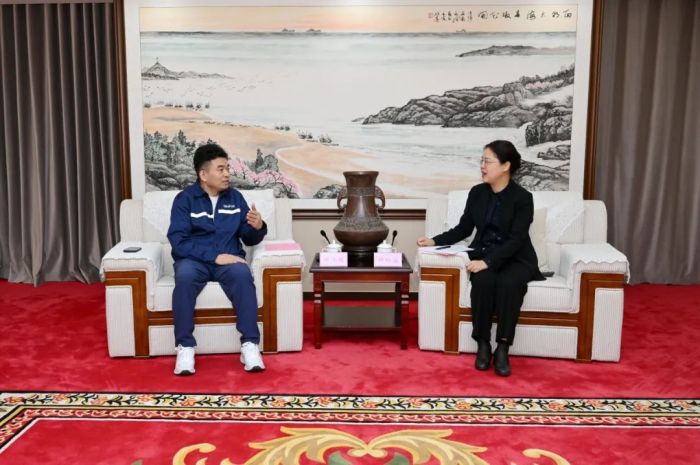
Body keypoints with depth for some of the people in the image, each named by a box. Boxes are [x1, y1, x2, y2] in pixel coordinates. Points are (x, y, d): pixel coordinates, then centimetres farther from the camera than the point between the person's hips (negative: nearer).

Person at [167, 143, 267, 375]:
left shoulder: (235, 197, 10)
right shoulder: (184, 199, 0)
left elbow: (249, 239, 11)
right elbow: (178, 241, -11)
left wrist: (258, 227, -13)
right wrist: (214, 256, -22)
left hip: (229, 258, 2)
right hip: (194, 260, -1)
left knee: (242, 274, -33)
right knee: (184, 275, -36)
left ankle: (250, 344, -29)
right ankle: (185, 347, -26)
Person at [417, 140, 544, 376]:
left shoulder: (523, 198, -10)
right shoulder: (477, 193, 4)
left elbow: (516, 240, -18)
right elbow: (464, 229, 10)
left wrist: (488, 262, -30)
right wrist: (435, 241, -4)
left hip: (516, 258, -3)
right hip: (483, 254, 3)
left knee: (508, 283, -35)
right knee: (483, 281, -31)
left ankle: (502, 348, -24)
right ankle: (483, 344, -18)